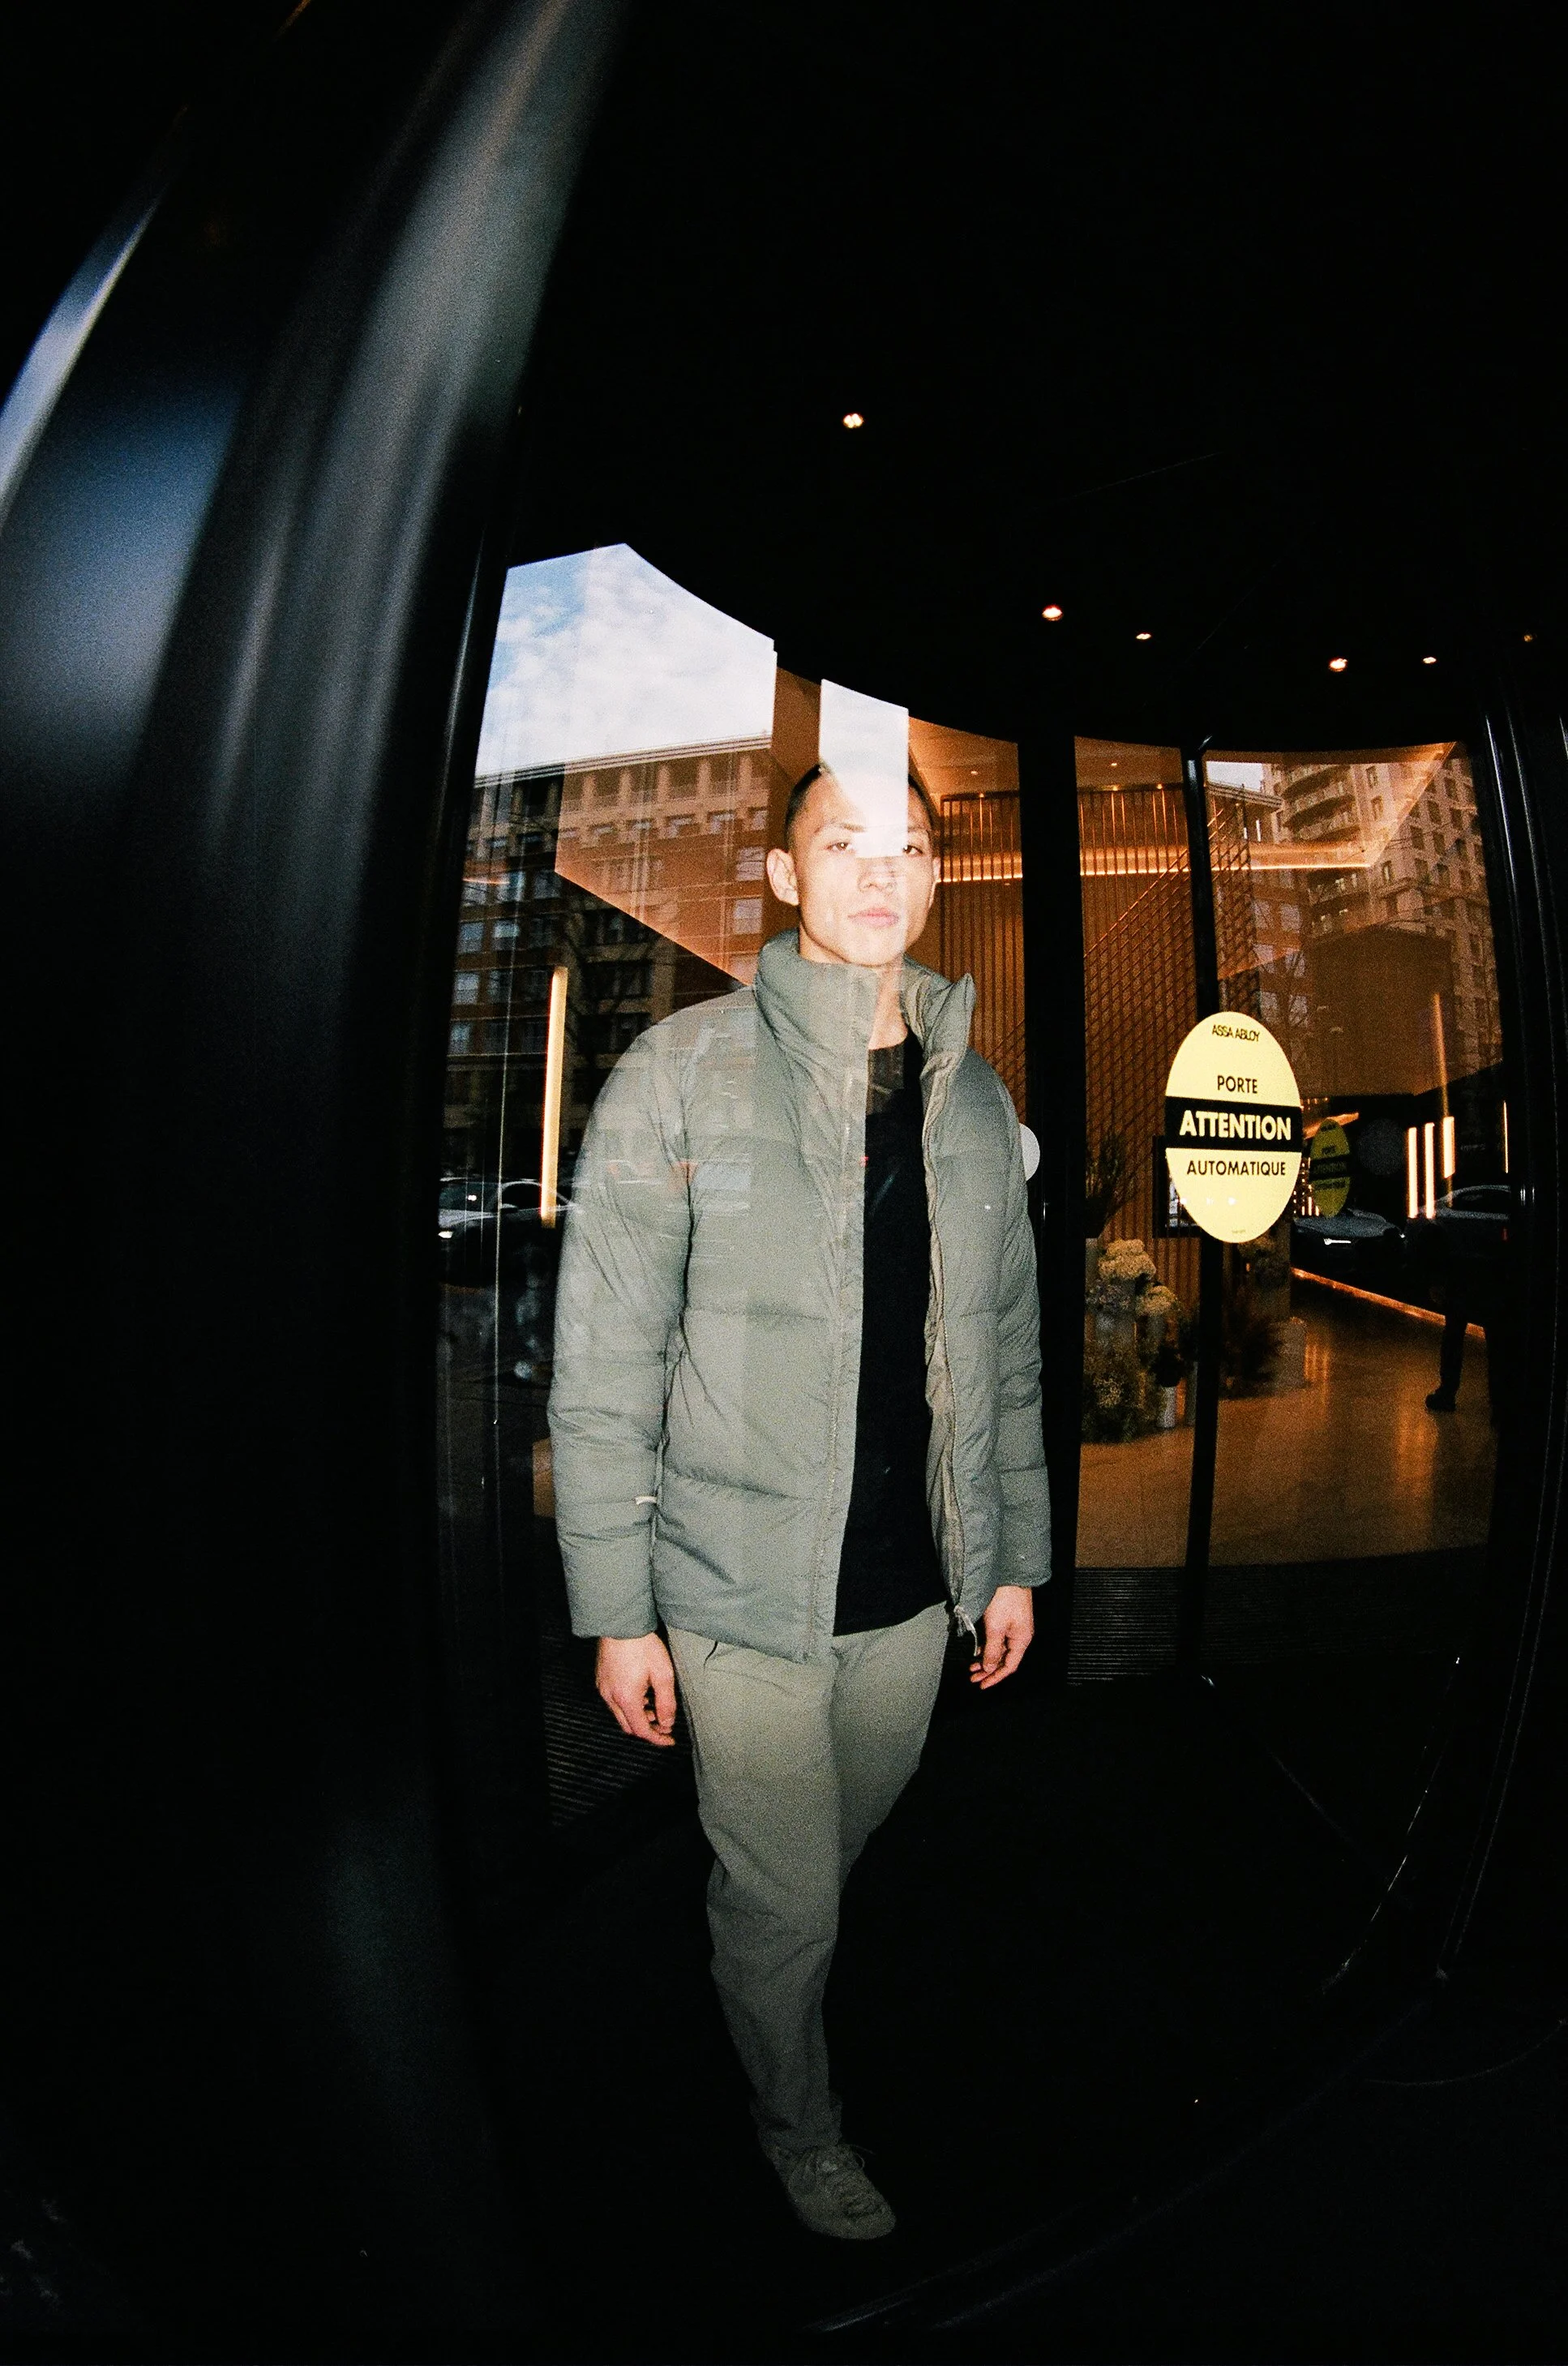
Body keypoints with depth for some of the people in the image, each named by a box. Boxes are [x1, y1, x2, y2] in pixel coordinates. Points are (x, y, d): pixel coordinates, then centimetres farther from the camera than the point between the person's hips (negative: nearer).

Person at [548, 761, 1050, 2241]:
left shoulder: (975, 1099, 4)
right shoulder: (681, 1074, -11)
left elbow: (1006, 1354, 10)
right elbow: (602, 1367, -10)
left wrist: (1015, 1559, 11)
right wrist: (618, 1611, -10)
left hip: (915, 1586, 5)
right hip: (747, 1592, -4)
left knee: (839, 1853, 24)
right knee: (786, 1901, 12)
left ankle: (769, 1985, 57)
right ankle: (798, 2125, 44)